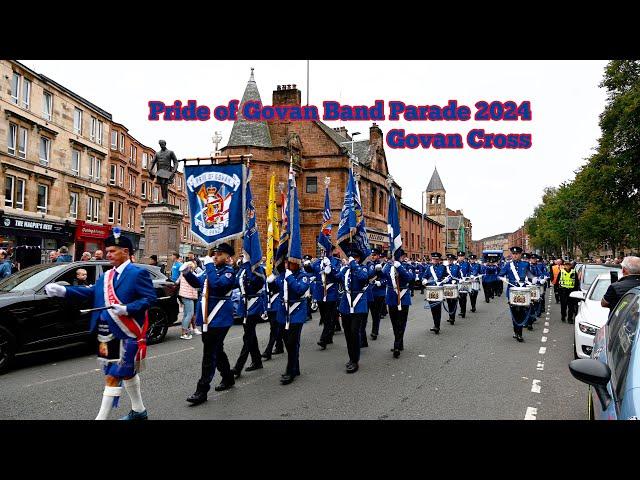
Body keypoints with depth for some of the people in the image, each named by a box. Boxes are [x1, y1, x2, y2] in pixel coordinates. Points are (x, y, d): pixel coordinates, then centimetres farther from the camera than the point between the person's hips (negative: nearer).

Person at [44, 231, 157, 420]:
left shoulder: (138, 273, -10)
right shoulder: (105, 276, 13)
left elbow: (150, 298, -16)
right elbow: (90, 292, 3)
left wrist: (126, 309, -26)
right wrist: (63, 290, -9)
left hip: (126, 334, -8)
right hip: (108, 334, 8)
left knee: (113, 377, -6)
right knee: (127, 373, 20)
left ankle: (102, 417, -1)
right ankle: (139, 411, 36)